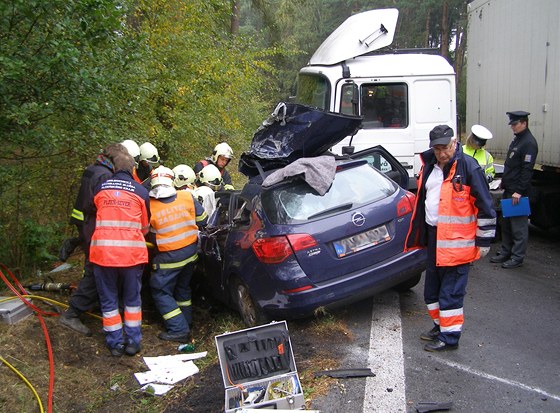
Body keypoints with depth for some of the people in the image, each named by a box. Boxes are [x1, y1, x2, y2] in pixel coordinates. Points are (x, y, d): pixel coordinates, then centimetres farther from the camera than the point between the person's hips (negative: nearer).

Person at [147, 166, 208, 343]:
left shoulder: (150, 207, -17)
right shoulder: (187, 197, -11)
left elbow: (150, 235, -2)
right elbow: (202, 220, 0)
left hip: (169, 257, -5)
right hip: (191, 252, 5)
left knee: (160, 291, 8)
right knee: (182, 286, 24)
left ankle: (179, 330, 2)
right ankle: (186, 320, 36)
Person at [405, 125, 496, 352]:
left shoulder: (468, 167, -13)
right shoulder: (429, 165, 9)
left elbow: (485, 205, -11)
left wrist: (484, 240, -9)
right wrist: (419, 234, 23)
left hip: (456, 241, -8)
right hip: (433, 235, 8)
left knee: (451, 291, -1)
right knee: (432, 287, 18)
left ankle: (450, 336, 11)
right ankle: (441, 325, 35)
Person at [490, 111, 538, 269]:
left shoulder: (529, 143, -15)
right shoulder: (517, 139, 15)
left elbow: (527, 170, -20)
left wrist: (519, 191, -22)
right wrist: (504, 182, 21)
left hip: (518, 192, -10)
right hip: (509, 190, 10)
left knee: (519, 225, -2)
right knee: (506, 223, 15)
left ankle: (517, 257, 6)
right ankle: (505, 252, 26)